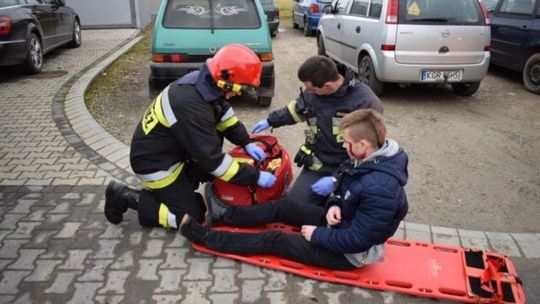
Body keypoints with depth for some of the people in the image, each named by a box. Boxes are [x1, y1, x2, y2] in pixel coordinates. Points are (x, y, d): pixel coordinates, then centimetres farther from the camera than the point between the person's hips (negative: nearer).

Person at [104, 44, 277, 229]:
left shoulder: (202, 82, -9)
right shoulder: (192, 106, -35)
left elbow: (225, 116, 8)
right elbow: (212, 158, -31)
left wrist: (247, 143, -2)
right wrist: (255, 177, -25)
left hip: (170, 149, 9)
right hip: (154, 162, -9)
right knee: (192, 216, -2)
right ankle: (125, 196, 3)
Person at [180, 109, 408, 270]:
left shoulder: (379, 189, -36)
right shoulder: (368, 160, -7)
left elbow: (356, 240, -31)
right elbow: (345, 190, 10)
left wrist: (317, 235, -19)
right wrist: (335, 205, -10)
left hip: (350, 253, -8)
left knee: (276, 241, -5)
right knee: (285, 207, 8)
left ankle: (204, 236, 6)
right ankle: (226, 215, 23)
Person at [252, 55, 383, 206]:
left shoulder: (366, 102, -21)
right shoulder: (314, 92, -3)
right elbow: (297, 109, 21)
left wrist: (337, 180, -21)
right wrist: (270, 121, 25)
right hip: (317, 166, 4)